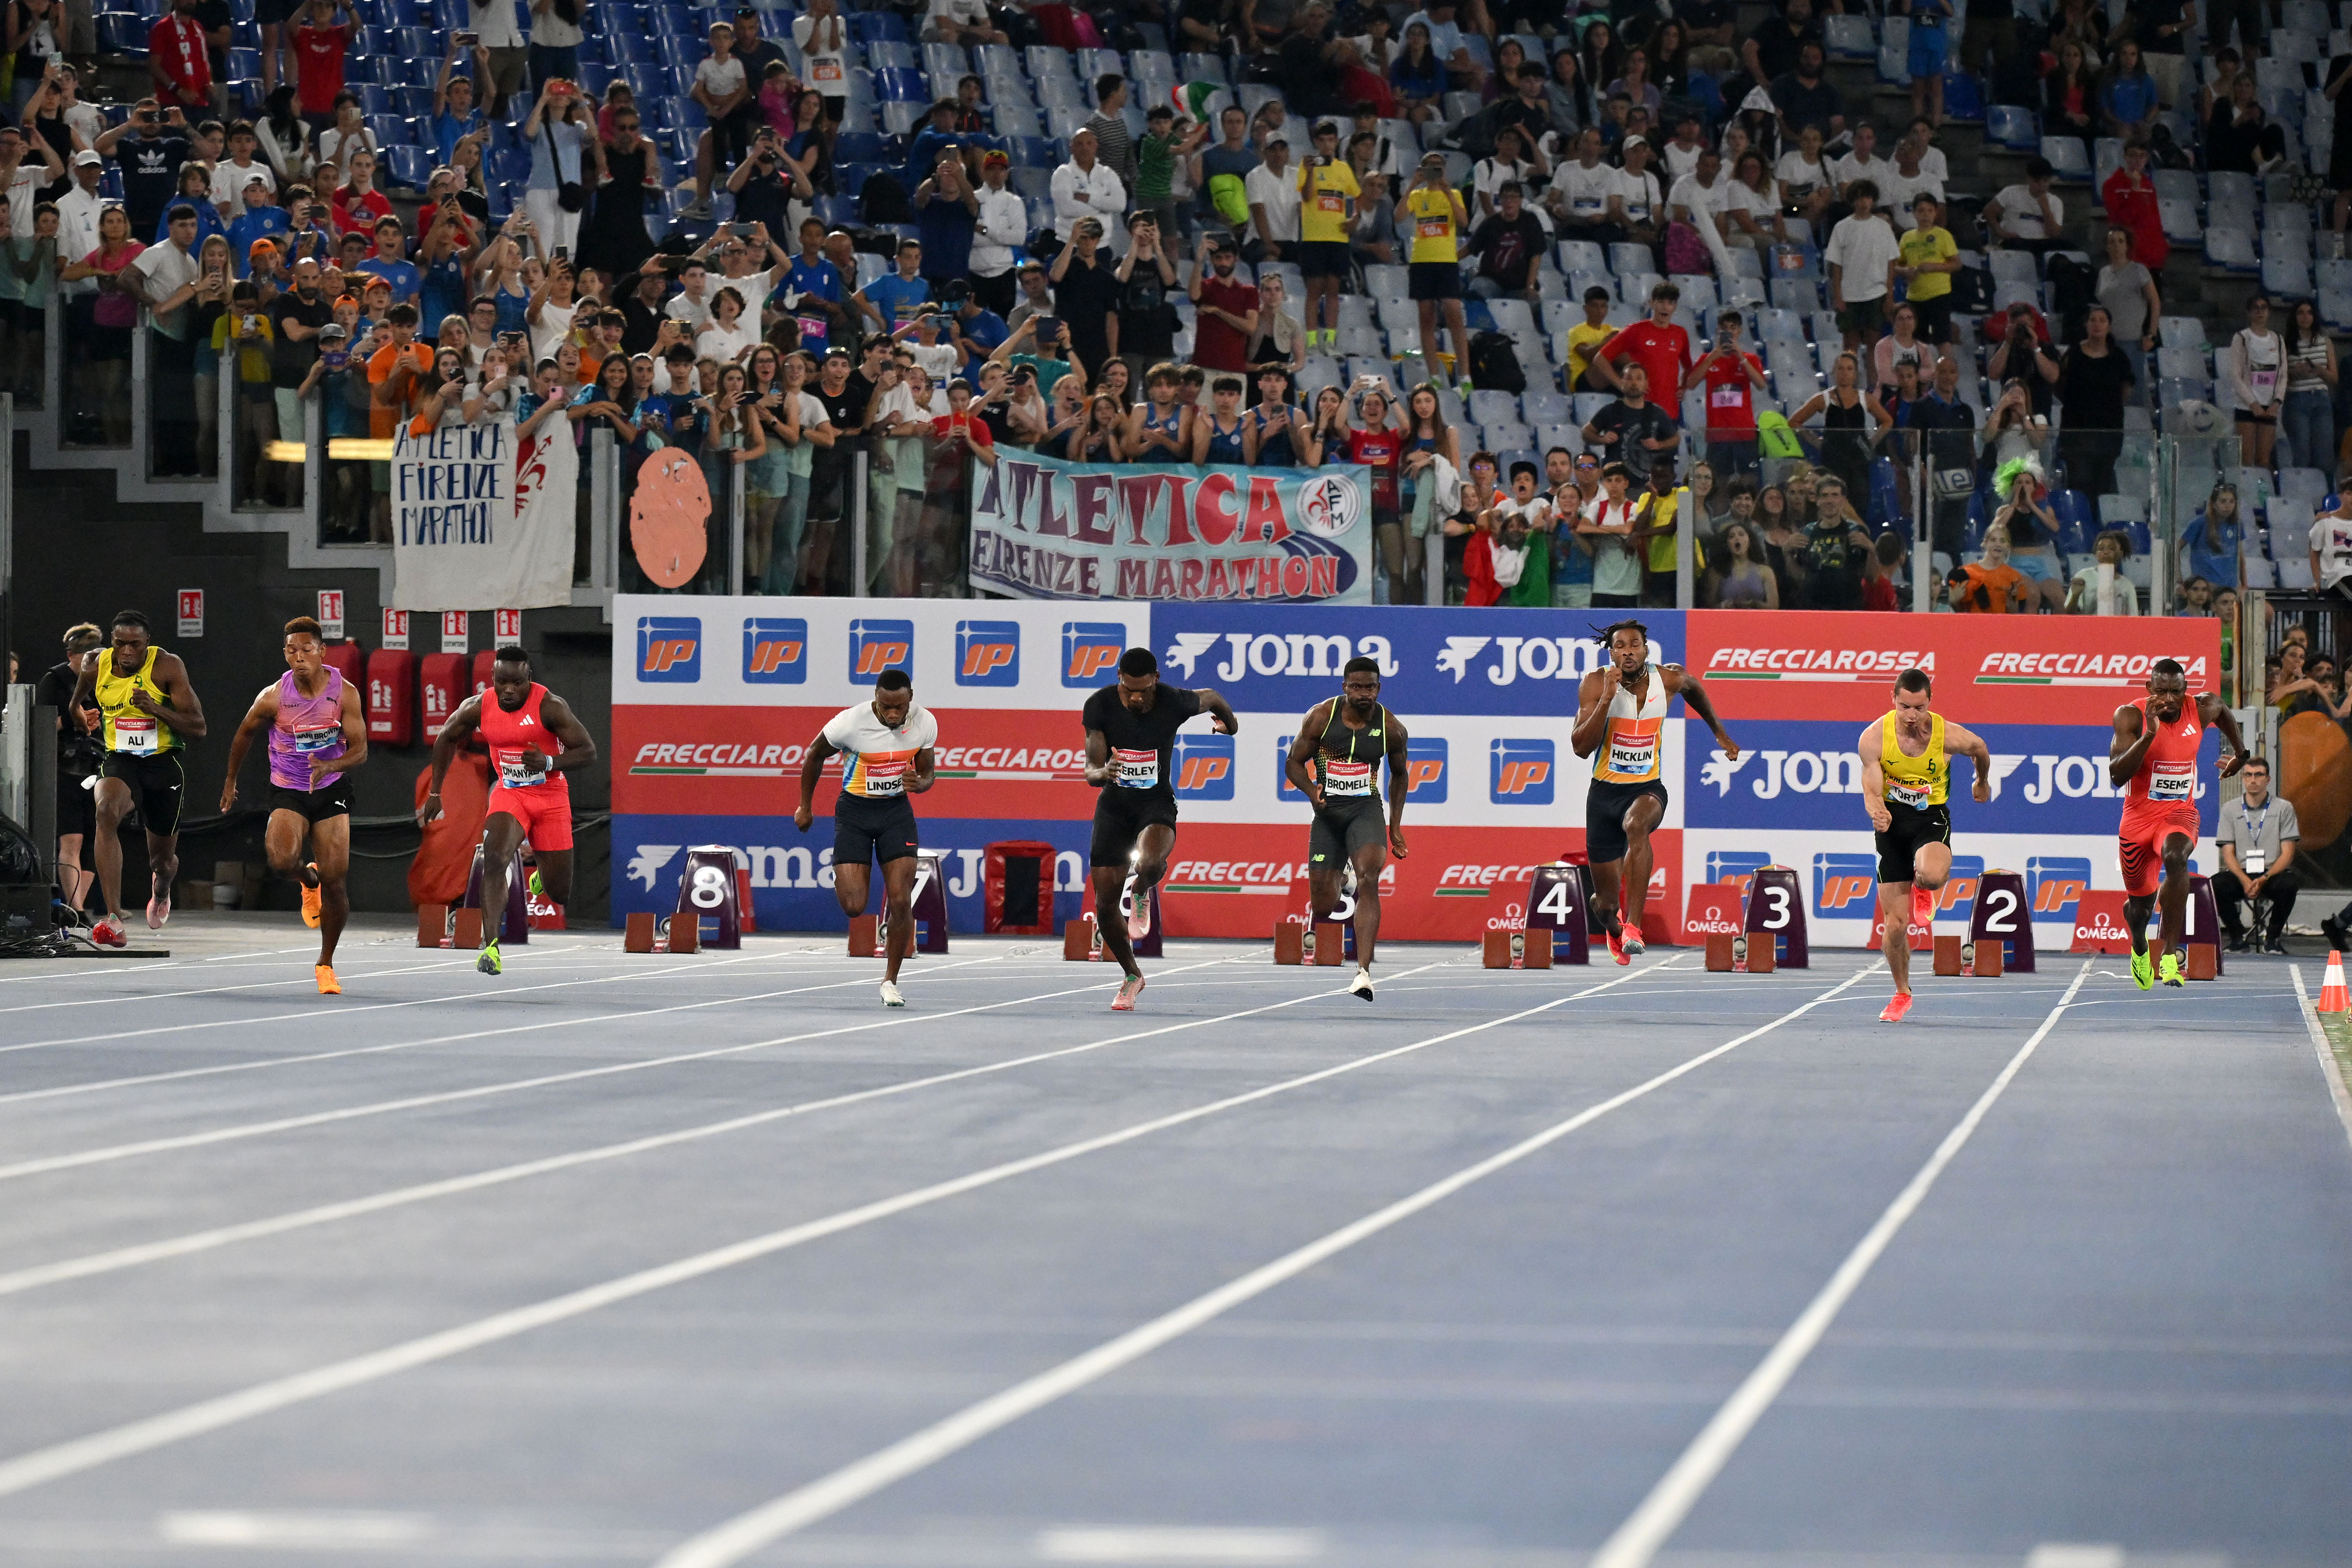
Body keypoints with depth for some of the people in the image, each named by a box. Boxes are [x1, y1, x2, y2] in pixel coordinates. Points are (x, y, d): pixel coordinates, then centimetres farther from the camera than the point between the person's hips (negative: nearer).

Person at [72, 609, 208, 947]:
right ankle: (114, 920, -44)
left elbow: (198, 729, -16)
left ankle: (160, 892, 58)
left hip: (163, 764, 0)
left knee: (163, 859, 14)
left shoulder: (167, 666, -13)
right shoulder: (96, 665, -4)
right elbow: (78, 700, 23)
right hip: (119, 761, 0)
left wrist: (155, 707, -28)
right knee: (107, 811, -36)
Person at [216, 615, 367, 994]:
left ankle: (326, 963, 15)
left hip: (332, 789, 0)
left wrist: (330, 765, -32)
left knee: (334, 880, -7)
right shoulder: (273, 697, -12)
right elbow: (245, 734, 7)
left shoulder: (345, 693, -12)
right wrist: (231, 781, 17)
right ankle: (308, 879, 12)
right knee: (282, 860, -28)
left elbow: (360, 750, -12)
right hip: (288, 790, 0)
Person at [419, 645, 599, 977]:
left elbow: (588, 753, -16)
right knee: (494, 860, -28)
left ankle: (543, 874, 44)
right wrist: (434, 793, 11)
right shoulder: (478, 707, -10)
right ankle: (490, 947, -31)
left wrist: (549, 762, -34)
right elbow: (447, 739, 10)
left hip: (551, 796, -1)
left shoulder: (550, 706, -19)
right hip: (509, 794, 1)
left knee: (560, 894, 5)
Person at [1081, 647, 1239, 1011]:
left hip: (1157, 802, -2)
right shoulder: (1099, 706, -14)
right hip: (1114, 802, 2)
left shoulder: (1175, 702, -16)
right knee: (1105, 904, -2)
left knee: (1149, 861, -37)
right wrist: (1103, 772, -37)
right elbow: (1091, 772, -12)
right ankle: (1132, 975, 24)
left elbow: (1210, 698, 9)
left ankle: (1141, 893, 2)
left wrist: (1230, 722, 30)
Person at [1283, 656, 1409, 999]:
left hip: (1366, 809, -1)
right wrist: (1311, 790, -20)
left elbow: (1399, 775, 13)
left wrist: (1396, 827, 12)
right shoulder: (1321, 717, -8)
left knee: (1369, 880, -27)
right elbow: (1294, 762, 1)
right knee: (1323, 909, 2)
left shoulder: (1391, 728, -4)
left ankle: (1363, 972, -33)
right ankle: (1339, 882, 44)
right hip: (1328, 812, 1)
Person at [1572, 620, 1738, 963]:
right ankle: (1615, 931, 45)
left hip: (1647, 789, 0)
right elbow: (1581, 748, -22)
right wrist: (1607, 698, -30)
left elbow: (1694, 688, 21)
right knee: (1606, 903, 4)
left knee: (1637, 824, -40)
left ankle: (1634, 925, -42)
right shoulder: (1596, 684, -12)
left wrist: (1719, 732, 26)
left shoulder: (1669, 679, -6)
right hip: (1605, 790, 0)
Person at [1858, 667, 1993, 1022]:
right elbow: (1871, 791, -12)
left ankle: (1923, 889, 6)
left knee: (1932, 874, -36)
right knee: (1895, 924, -1)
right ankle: (1902, 993, 25)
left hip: (1931, 818, -1)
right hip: (1892, 821, 1)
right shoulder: (1874, 737, -14)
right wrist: (1877, 812, -36)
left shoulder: (1949, 736, -15)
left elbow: (1981, 750, 9)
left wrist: (1983, 783, 28)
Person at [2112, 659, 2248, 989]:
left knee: (2175, 858, -35)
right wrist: (2149, 734, -34)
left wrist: (2240, 753, 23)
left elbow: (2223, 710, 20)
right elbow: (2116, 776, -25)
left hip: (2180, 812, 0)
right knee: (2140, 902, 13)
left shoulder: (2202, 709, -8)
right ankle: (2139, 947, 51)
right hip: (2138, 815, 0)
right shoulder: (2131, 715, -16)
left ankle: (2170, 955, -35)